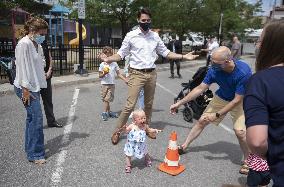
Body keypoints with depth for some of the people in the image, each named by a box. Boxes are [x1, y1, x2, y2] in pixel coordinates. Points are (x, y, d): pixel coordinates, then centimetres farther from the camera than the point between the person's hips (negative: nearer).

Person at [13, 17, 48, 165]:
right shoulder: (23, 44, -14)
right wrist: (26, 89, -18)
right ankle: (35, 154, 1)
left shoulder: (36, 45, 13)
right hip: (26, 87, -9)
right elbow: (21, 67, -18)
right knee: (37, 117, -9)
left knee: (32, 118, 15)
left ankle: (30, 149, 28)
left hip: (34, 86, 9)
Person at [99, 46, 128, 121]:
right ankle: (109, 112, 9)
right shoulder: (102, 64, -3)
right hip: (104, 84, -1)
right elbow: (100, 76, 0)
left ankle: (104, 113, 10)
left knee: (107, 99, 0)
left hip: (112, 84, 1)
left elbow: (118, 74, 8)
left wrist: (125, 79, -1)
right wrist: (104, 73, -20)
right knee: (105, 99, 0)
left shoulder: (114, 64, 3)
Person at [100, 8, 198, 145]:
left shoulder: (155, 36, 8)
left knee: (149, 104, 14)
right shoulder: (131, 35, -3)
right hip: (137, 74, -4)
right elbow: (121, 54, -3)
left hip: (152, 73, 4)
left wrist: (183, 56, 5)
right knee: (130, 105, -7)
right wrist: (108, 59, -22)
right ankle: (117, 131, 10)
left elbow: (165, 52, 13)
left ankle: (147, 128, 33)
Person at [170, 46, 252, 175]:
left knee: (240, 131, -19)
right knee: (202, 121, 3)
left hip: (240, 100, -4)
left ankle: (247, 160, 8)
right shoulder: (214, 70, -25)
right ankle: (184, 146, 19)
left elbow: (237, 100, -29)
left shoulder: (243, 72, -36)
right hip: (221, 97, 4)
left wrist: (217, 115, -26)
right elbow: (200, 89, -15)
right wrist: (179, 103, -15)